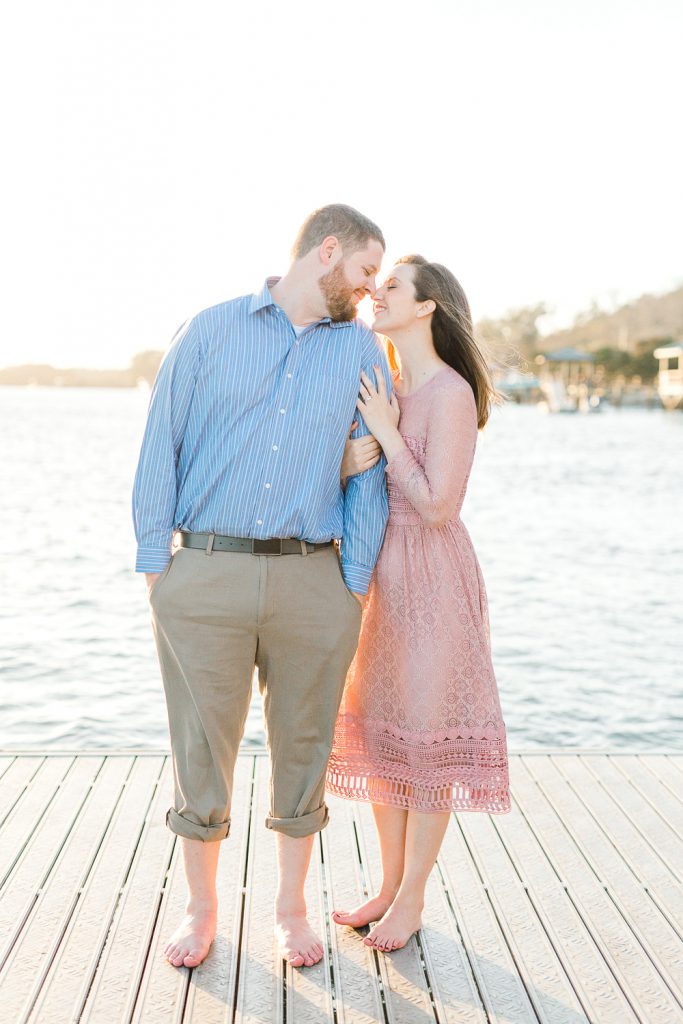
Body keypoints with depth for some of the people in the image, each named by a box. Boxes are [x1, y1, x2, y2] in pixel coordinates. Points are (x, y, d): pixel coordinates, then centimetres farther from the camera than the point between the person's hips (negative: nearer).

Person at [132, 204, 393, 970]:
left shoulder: (361, 349, 9)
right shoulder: (210, 331, 5)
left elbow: (368, 472, 7)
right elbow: (161, 447, 3)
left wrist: (357, 583, 1)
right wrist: (154, 564, -2)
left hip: (312, 582, 2)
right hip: (204, 576, -1)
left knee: (303, 748, 10)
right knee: (201, 749, 6)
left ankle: (291, 906, 29)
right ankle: (200, 910, 26)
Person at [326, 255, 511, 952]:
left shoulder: (451, 393, -14)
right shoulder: (386, 389, 10)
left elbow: (438, 507, -19)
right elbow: (349, 479, 11)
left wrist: (387, 433, -16)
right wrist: (353, 460, -10)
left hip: (434, 579, -8)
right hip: (383, 574, 8)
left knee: (427, 735, 3)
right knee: (380, 730, 13)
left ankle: (412, 897, 18)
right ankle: (390, 885, 28)